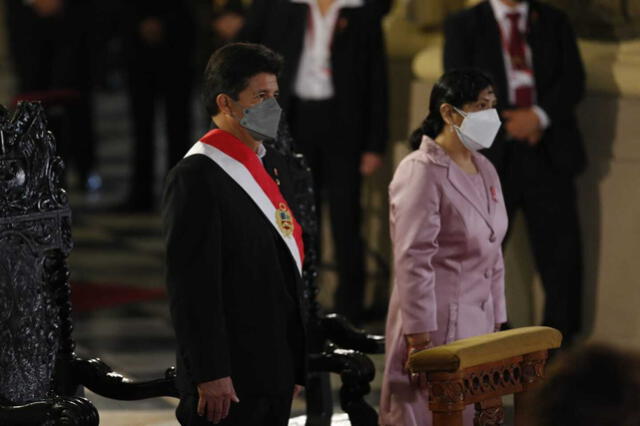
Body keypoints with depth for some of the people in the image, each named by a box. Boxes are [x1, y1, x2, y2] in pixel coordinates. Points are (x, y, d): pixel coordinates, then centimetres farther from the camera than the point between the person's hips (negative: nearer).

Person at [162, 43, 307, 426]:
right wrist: (210, 375, -20)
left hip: (277, 371, 8)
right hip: (230, 379, -8)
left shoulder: (274, 166, 14)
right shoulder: (196, 177, -13)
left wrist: (296, 361, 18)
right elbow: (192, 287, -18)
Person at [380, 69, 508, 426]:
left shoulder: (485, 171, 12)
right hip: (436, 329, -8)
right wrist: (420, 342, -20)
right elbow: (413, 262, -17)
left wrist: (497, 323, 15)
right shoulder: (421, 172, -13)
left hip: (478, 327, 8)